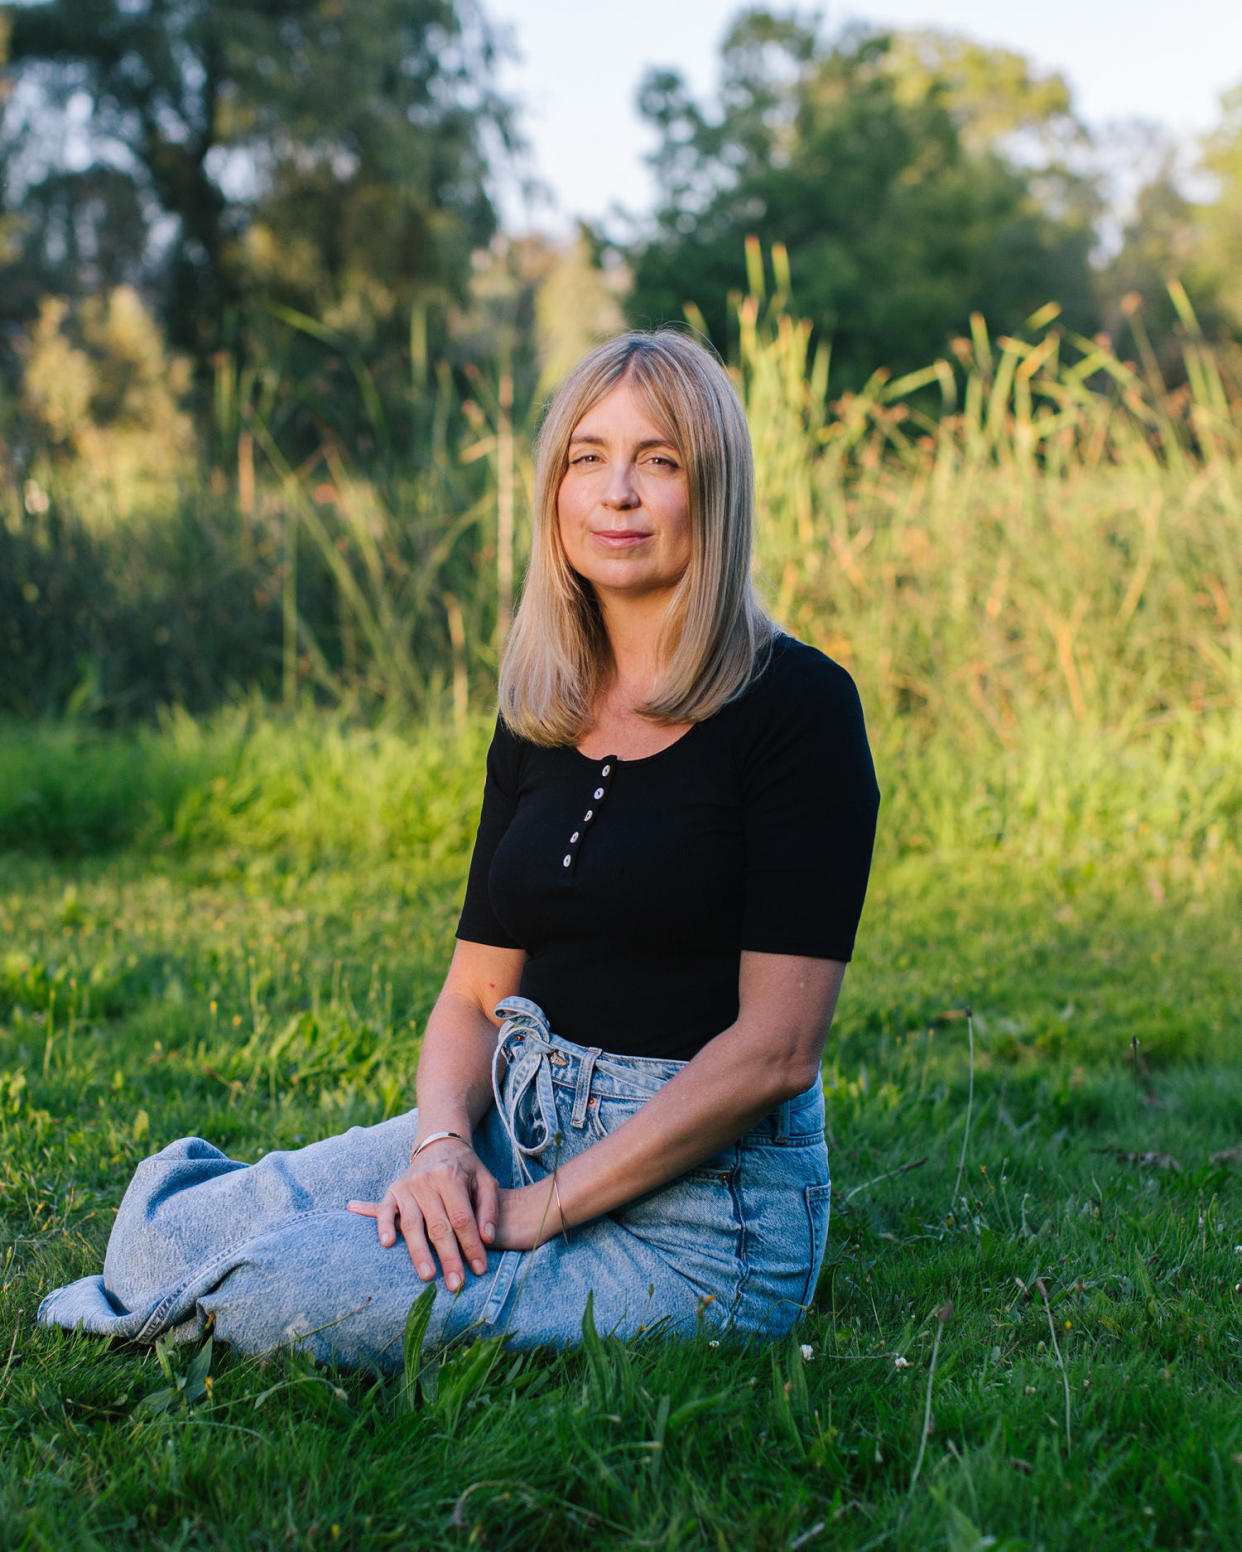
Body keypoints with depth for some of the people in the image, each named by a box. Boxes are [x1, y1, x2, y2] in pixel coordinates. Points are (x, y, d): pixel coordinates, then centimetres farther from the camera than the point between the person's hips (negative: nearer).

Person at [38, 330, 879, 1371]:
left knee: (282, 1291, -21)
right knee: (177, 1226, -12)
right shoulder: (541, 719, 9)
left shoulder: (797, 703, -12)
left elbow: (775, 1047, -17)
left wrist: (547, 1207, -18)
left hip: (708, 1188, -5)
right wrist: (441, 1146, -13)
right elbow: (477, 990, 8)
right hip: (521, 1127, 6)